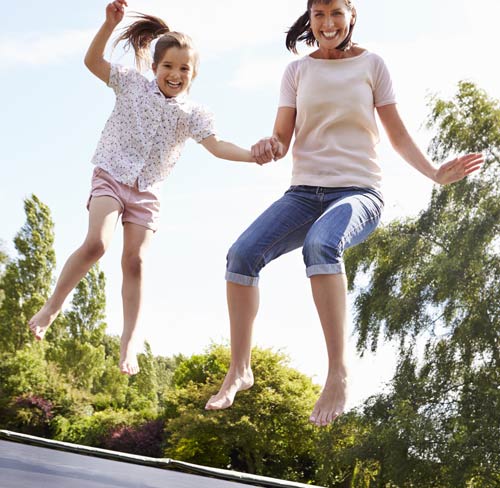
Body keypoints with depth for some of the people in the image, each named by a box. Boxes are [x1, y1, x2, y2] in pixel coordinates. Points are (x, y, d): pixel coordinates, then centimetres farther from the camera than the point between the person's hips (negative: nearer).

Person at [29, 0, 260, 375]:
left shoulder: (193, 112, 2)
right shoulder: (133, 85, 0)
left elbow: (216, 146, -8)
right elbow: (93, 61, -6)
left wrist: (252, 155, -24)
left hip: (147, 190, 2)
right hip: (111, 176, -2)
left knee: (135, 261, -3)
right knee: (96, 243, -22)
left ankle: (129, 343, -1)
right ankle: (51, 308, -6)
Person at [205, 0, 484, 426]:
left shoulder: (371, 64, 6)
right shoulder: (297, 71, 11)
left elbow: (398, 135, 8)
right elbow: (282, 140, 7)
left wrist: (436, 174, -8)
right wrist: (268, 147, -17)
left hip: (359, 191, -3)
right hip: (305, 193, 4)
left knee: (321, 243, -38)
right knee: (242, 254, -21)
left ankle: (338, 374, -35)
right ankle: (239, 371, -8)